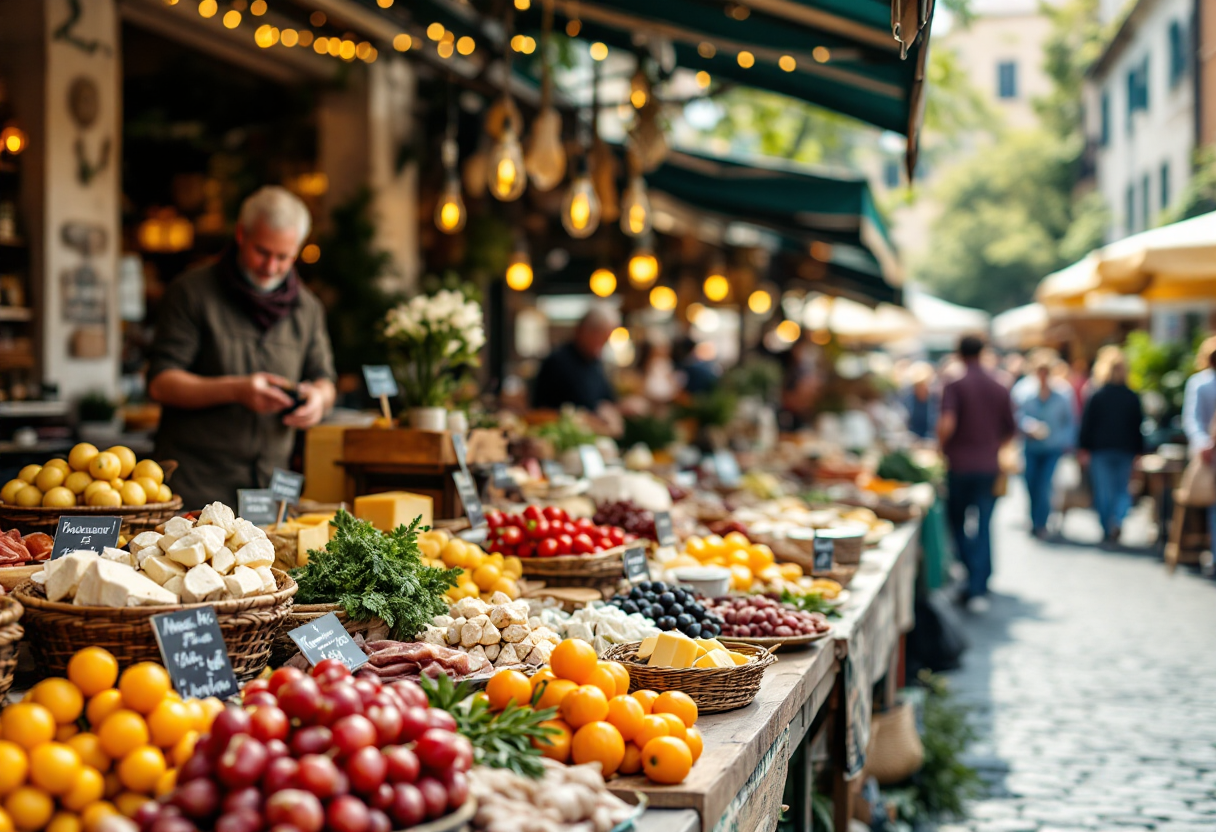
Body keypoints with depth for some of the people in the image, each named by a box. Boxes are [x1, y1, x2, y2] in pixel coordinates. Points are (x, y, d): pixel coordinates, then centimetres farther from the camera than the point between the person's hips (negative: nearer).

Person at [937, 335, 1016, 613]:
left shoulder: (955, 386, -8)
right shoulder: (1000, 389, 5)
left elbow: (947, 425, -22)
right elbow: (1009, 431, 12)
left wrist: (942, 447, -3)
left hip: (960, 465, -3)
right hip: (989, 467, 3)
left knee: (957, 521, 15)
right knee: (983, 527, 5)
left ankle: (974, 568, 1)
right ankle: (978, 589, -1)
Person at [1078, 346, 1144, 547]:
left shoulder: (1096, 395, -7)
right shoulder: (1133, 397, 0)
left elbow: (1086, 424, -5)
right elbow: (1139, 426, 5)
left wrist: (1084, 447, 3)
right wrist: (1138, 451, 13)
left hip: (1100, 449, -2)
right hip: (1126, 451, 2)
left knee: (1102, 492, 5)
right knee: (1122, 490, 11)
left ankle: (1107, 532, 6)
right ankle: (1117, 520, -15)